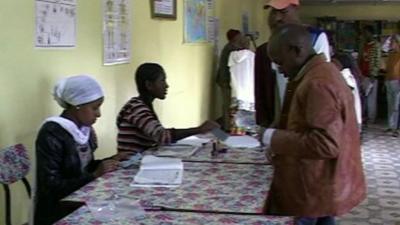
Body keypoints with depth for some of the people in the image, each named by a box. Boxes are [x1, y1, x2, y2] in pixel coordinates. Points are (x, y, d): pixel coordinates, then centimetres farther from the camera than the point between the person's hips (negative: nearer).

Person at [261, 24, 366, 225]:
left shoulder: (318, 83, -24)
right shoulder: (323, 72, 10)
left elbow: (326, 144, -30)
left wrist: (275, 139, -21)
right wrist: (281, 144, 8)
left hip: (313, 191, -10)